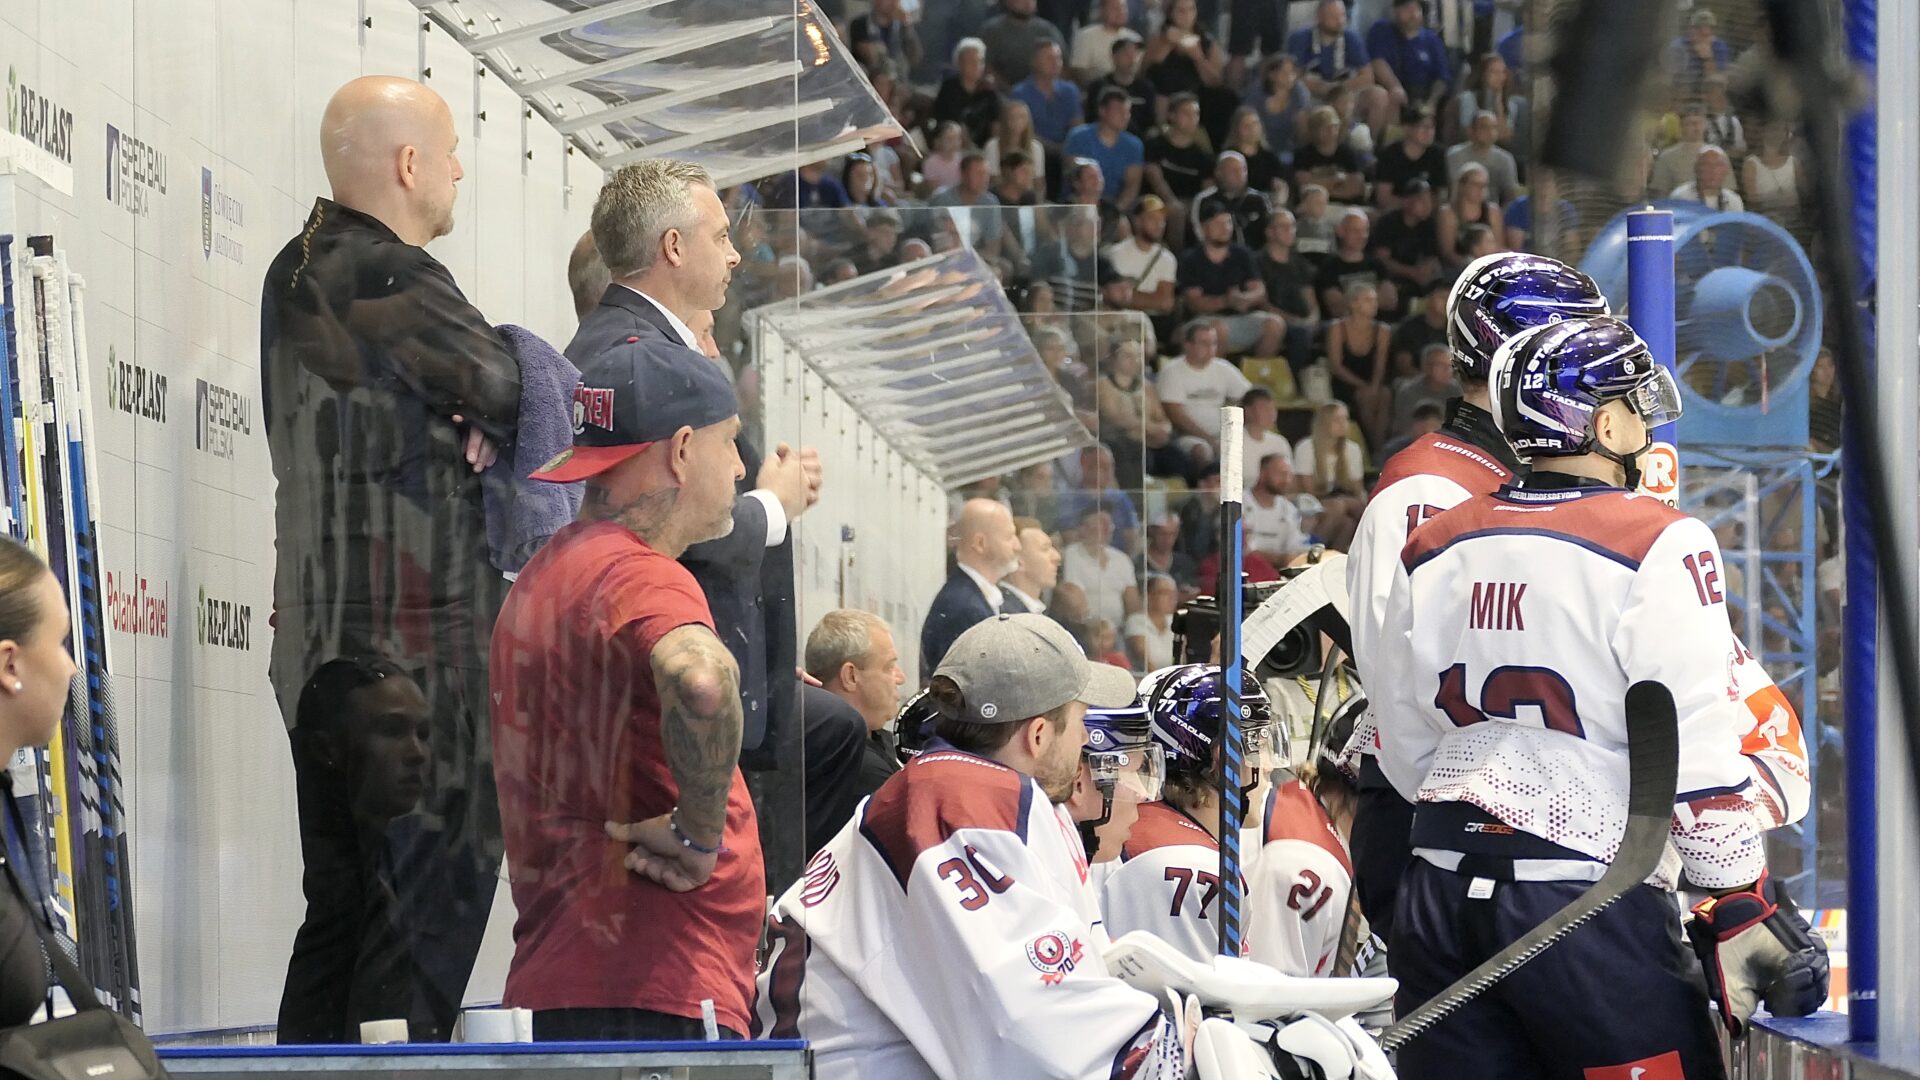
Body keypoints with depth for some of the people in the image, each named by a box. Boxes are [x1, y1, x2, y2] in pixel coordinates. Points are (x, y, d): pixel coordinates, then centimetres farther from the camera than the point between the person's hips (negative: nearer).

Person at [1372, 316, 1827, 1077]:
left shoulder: (1432, 550, 9)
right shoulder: (1658, 545, -10)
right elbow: (1697, 757, -13)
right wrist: (1746, 914, -7)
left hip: (1441, 898, 7)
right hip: (1588, 901, -7)